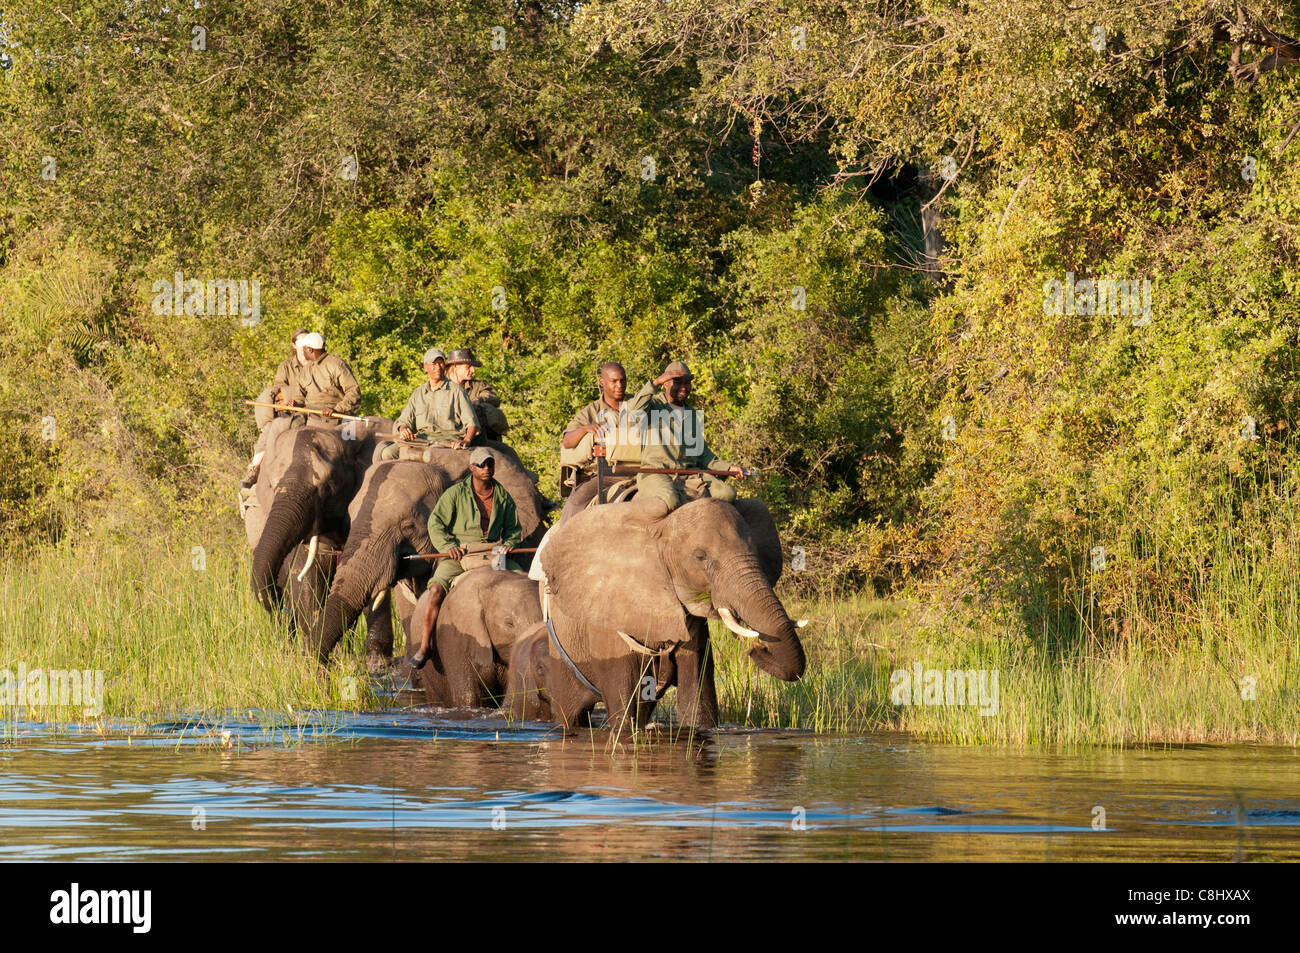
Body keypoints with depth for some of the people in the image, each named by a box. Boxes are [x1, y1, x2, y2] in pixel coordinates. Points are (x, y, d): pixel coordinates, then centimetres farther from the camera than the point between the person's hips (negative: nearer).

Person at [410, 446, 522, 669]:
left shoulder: (502, 496, 11)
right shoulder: (456, 493, 0)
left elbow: (514, 529, 20)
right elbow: (435, 523, -2)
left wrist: (507, 546, -1)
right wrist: (448, 546, -18)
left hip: (492, 555, 3)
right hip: (459, 555, -3)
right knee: (437, 588, -27)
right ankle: (424, 647, -24)